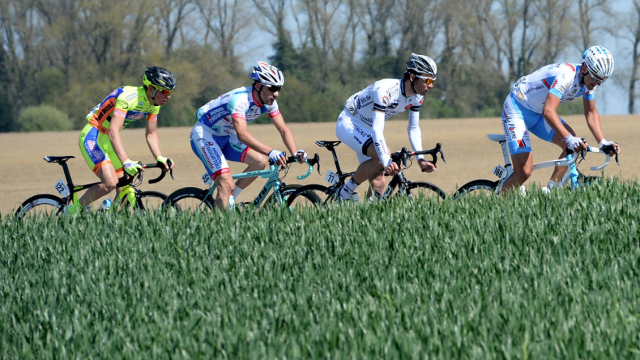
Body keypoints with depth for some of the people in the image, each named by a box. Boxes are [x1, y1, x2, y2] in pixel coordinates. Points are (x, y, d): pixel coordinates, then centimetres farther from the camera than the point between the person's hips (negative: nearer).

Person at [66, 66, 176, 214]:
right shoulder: (128, 97, -30)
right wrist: (126, 162, -48)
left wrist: (160, 158, -12)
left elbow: (151, 134, 6)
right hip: (92, 137, -9)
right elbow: (113, 131, -38)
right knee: (110, 183, -25)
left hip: (107, 141, 9)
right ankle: (73, 211, -8)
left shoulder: (154, 103, -3)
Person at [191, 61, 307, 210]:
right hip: (204, 135, -8)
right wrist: (270, 152, -57)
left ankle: (229, 201, 5)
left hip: (225, 136, 8)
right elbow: (242, 134, -46)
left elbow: (283, 130, -9)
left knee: (260, 161, -8)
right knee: (227, 184, -22)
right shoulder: (240, 100, -34)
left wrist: (296, 152, -27)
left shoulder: (269, 102, -9)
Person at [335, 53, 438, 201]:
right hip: (349, 124, -8)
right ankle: (345, 193, -17)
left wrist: (421, 159, -9)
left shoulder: (417, 97, -9)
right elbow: (377, 129, -40)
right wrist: (387, 162, -49)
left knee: (378, 183, -3)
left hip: (367, 129, 8)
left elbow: (414, 129, 3)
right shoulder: (386, 90, -34)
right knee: (381, 156, -32)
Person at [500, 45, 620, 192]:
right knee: (524, 172, -19)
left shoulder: (589, 80, -7)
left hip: (538, 114, 9)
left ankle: (551, 191, -1)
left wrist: (602, 142, -10)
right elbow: (549, 111, -43)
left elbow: (591, 113, 3)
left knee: (573, 144, -11)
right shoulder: (566, 76, -33)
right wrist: (569, 139, -51)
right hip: (517, 109, -9)